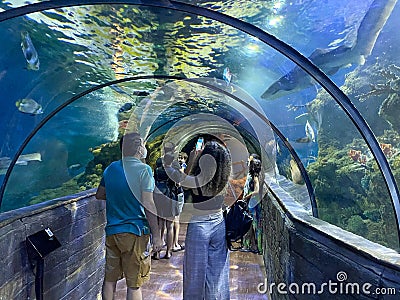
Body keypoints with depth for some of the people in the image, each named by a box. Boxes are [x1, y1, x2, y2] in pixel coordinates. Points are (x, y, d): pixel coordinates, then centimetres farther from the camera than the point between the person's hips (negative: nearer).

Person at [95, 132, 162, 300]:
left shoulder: (110, 168, 6)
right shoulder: (143, 169, -13)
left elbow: (99, 195, 18)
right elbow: (147, 205, -17)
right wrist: (156, 235, -12)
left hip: (112, 231, 6)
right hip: (135, 232, -5)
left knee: (110, 278, 18)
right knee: (134, 284, 6)